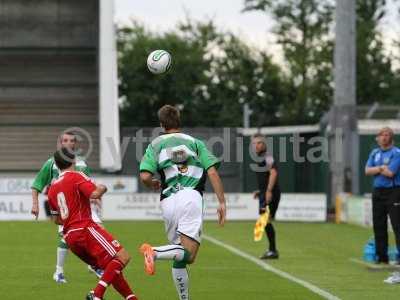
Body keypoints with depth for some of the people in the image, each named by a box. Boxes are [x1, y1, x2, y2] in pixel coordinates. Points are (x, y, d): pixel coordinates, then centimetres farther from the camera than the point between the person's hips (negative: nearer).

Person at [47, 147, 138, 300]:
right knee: (122, 257, -15)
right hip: (85, 228, -8)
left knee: (112, 268, 13)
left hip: (70, 237, 8)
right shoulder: (76, 176, -2)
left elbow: (57, 220, 26)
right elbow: (95, 194, -18)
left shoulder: (52, 188, 19)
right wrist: (102, 188, 4)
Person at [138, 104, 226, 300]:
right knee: (189, 254, -13)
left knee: (179, 258, 12)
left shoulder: (156, 145, 15)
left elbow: (145, 177, 2)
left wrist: (153, 185, 24)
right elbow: (212, 172, 4)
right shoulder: (195, 142, 16)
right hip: (191, 196, -2)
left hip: (168, 201, 2)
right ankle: (154, 252, -34)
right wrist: (222, 202, 5)